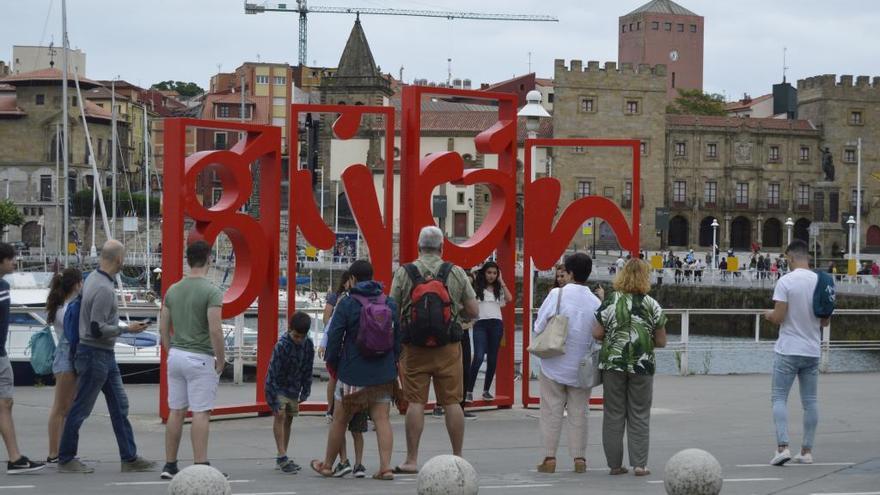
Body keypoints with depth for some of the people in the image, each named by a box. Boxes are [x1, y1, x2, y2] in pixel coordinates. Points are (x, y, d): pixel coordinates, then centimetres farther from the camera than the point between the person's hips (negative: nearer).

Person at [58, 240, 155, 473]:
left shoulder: (93, 278, 7)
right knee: (81, 408, 1)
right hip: (95, 354, -10)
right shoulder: (104, 289, -22)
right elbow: (97, 329, -24)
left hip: (105, 355, 10)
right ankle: (66, 459, 12)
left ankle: (130, 458, 15)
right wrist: (127, 329, -14)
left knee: (119, 406, 11)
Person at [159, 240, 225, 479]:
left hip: (176, 355, 6)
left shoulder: (173, 290, 8)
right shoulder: (211, 291, -12)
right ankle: (200, 466, -7)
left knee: (176, 412, 10)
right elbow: (215, 330, -18)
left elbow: (163, 327, 11)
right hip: (200, 359, -6)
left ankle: (170, 465, 14)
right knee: (201, 413, -5)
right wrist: (221, 359, -8)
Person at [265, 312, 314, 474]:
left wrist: (305, 392, 3)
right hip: (278, 388, -6)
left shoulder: (308, 344, -8)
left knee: (288, 419, 8)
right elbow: (273, 374, -25)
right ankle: (282, 457, -20)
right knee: (280, 416, -17)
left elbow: (308, 370, 5)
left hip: (294, 388, 6)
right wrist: (273, 402, -26)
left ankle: (281, 459, 15)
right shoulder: (282, 346, -26)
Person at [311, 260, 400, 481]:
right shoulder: (390, 304, 4)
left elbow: (335, 337, -6)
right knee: (382, 419, 2)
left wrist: (332, 363, 9)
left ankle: (327, 465, 23)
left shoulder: (346, 304, -9)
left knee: (339, 420, 10)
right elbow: (398, 338, 9)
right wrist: (393, 364, 19)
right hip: (383, 373, 3)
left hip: (352, 373, -3)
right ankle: (385, 466, -7)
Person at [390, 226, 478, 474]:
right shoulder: (456, 273, 0)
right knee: (452, 402, 5)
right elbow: (473, 311, 3)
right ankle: (458, 458, 10)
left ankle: (411, 460, 2)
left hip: (414, 348, 0)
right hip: (448, 348, 0)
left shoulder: (404, 273, -1)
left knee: (415, 402, 1)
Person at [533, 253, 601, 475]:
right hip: (581, 367, 2)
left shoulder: (557, 294, -12)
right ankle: (579, 458, 10)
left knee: (551, 412, 6)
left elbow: (539, 326, -9)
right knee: (578, 413, 10)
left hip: (555, 364, -2)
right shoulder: (595, 302, -5)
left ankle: (549, 457, 5)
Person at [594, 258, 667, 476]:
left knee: (614, 415, 8)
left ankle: (615, 464, 9)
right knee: (639, 415, 7)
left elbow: (597, 334, -4)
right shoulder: (652, 305, -2)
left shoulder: (610, 302, -2)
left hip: (613, 363, 0)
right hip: (642, 366, 0)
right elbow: (661, 342, 1)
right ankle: (639, 464, 3)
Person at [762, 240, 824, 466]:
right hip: (813, 350, 5)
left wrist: (768, 314, 6)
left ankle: (783, 446, -13)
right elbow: (825, 321, 9)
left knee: (779, 398, 0)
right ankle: (807, 451, 12)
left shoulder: (785, 281, -12)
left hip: (788, 351, -5)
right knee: (810, 401, 9)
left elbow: (778, 317, -15)